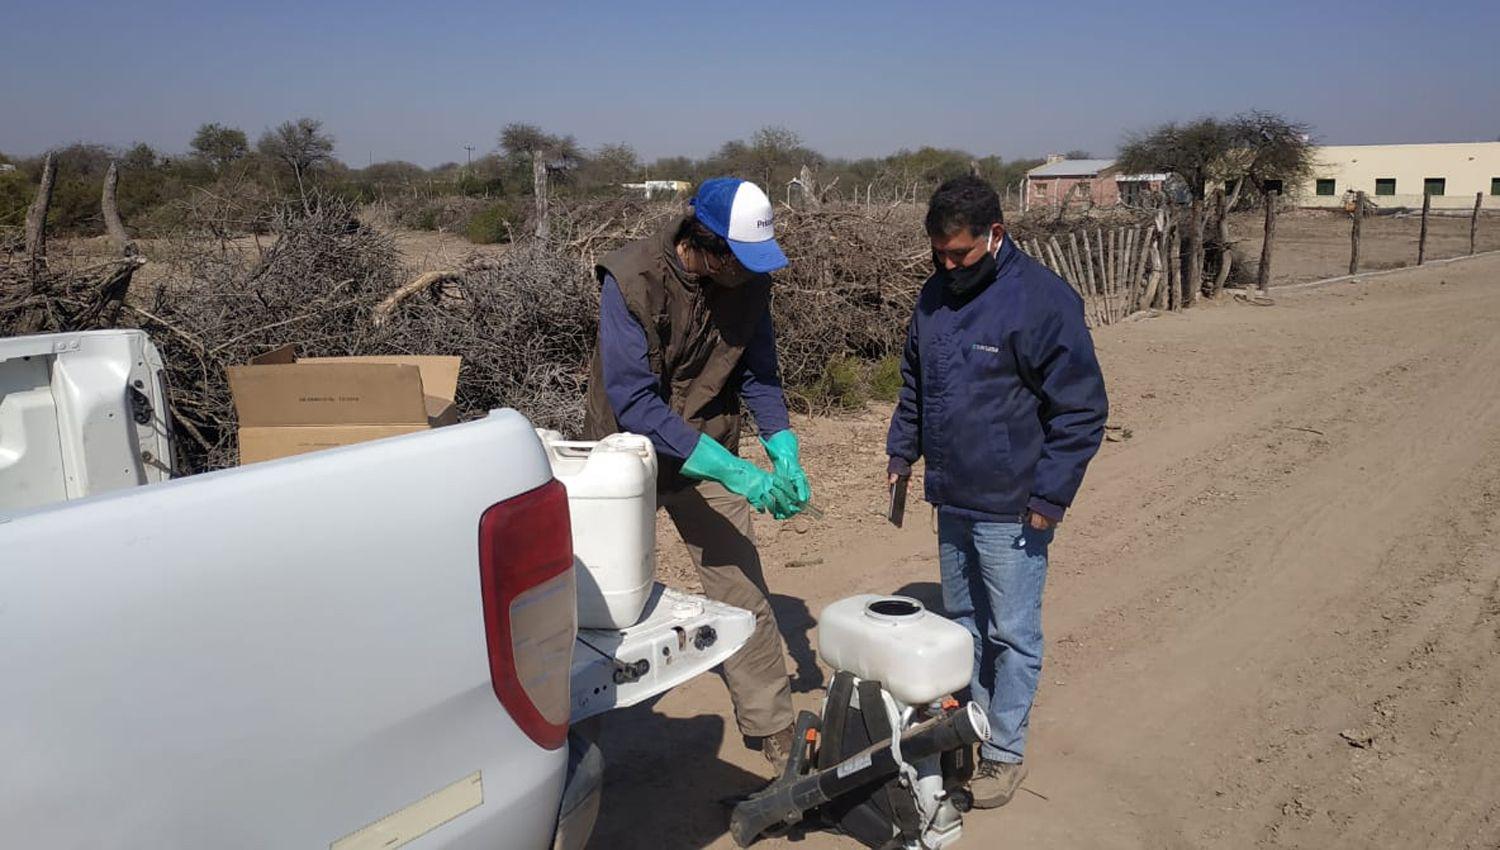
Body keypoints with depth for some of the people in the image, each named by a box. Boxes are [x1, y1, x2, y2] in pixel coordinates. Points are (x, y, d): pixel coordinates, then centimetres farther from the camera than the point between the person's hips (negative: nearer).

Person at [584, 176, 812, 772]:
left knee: (744, 595, 0)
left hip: (708, 454, 3)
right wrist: (732, 471, -36)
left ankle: (773, 729, 16)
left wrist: (785, 454, -17)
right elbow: (634, 401, -31)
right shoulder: (630, 281, -26)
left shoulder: (750, 279, -11)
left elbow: (758, 375, -1)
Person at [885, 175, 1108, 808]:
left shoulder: (1042, 300, -17)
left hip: (1010, 511, -7)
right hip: (952, 500, 7)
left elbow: (1082, 409, -16)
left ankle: (1005, 752, 20)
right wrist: (903, 447, 12)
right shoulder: (936, 295, 5)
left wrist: (1050, 494, -17)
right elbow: (914, 382, 20)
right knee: (963, 620, 20)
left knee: (1011, 634, 5)